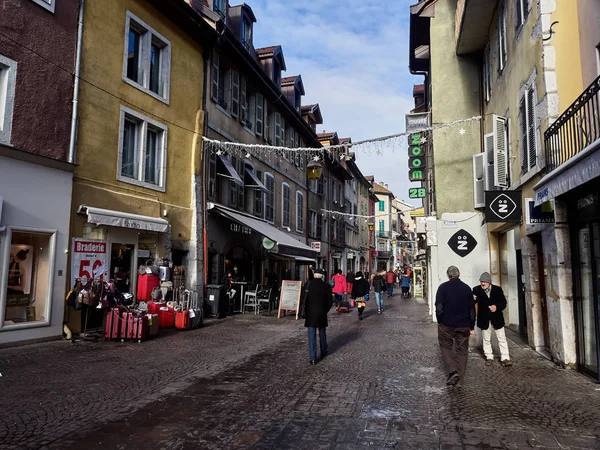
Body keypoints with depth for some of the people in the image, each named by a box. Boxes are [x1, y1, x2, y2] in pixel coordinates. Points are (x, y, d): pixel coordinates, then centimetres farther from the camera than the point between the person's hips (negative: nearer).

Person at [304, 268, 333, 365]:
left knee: (312, 336, 2)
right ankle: (323, 352, 34)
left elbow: (304, 300, -7)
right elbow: (329, 302, -1)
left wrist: (305, 313, 4)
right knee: (322, 334, 20)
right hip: (322, 314, 2)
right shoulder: (326, 286, -6)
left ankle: (312, 358, 1)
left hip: (310, 313, -2)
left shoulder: (308, 284, -9)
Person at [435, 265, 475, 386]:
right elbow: (472, 309, 7)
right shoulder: (467, 288, 4)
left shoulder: (443, 287, -7)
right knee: (462, 350, 11)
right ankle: (459, 376, 13)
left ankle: (453, 370, -7)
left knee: (446, 346, 12)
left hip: (446, 324, -3)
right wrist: (472, 326, 13)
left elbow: (439, 307, -12)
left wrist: (439, 321, 1)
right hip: (464, 325, 3)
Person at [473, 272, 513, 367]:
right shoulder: (476, 290, -7)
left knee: (502, 338, 5)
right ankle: (489, 357, 24)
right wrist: (473, 299, -40)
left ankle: (505, 358, 12)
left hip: (497, 318, 0)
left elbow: (503, 303, -4)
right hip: (484, 319, 0)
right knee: (486, 339, 11)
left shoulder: (498, 289, -4)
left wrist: (497, 307, -25)